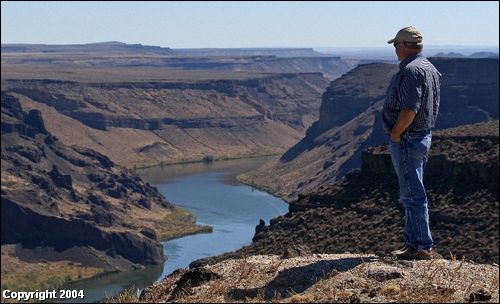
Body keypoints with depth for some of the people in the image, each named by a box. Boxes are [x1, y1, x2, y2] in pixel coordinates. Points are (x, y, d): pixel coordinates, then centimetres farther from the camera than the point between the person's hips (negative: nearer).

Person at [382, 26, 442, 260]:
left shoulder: (411, 71, -20)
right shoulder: (430, 69, 13)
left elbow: (409, 110, -28)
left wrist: (395, 134, -14)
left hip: (406, 140, -10)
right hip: (424, 136, 11)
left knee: (412, 194, -5)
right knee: (412, 193, 17)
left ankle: (423, 247, -1)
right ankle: (413, 243, 25)